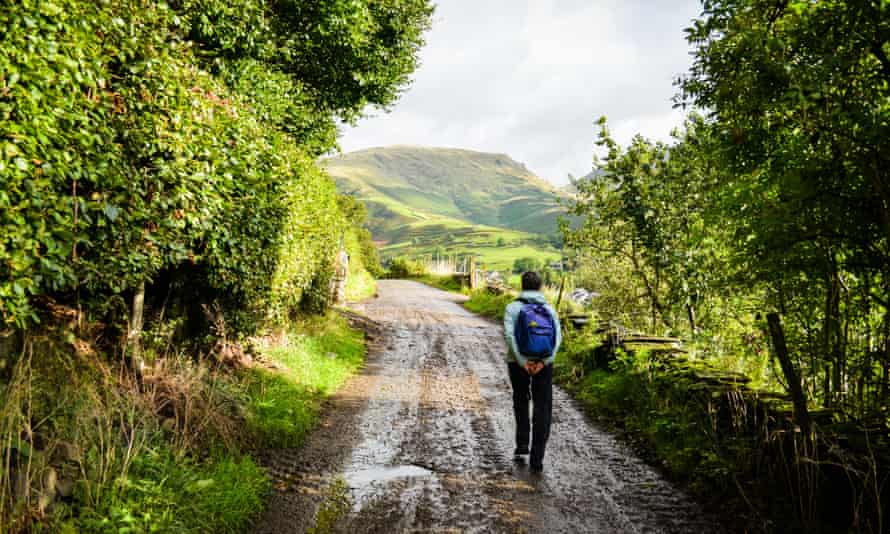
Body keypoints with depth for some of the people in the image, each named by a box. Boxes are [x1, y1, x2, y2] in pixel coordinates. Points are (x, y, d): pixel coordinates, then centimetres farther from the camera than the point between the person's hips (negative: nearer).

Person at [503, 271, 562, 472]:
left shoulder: (513, 307, -1)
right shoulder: (549, 309, 5)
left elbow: (509, 334, -15)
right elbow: (558, 336, -8)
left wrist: (522, 361, -17)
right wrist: (543, 361, -15)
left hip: (518, 362, 0)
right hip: (544, 363, 1)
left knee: (521, 402, 22)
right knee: (542, 409, 5)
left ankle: (522, 446, 20)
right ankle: (537, 458, 0)